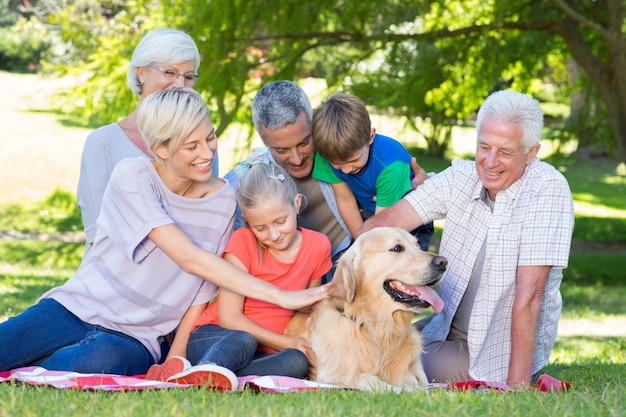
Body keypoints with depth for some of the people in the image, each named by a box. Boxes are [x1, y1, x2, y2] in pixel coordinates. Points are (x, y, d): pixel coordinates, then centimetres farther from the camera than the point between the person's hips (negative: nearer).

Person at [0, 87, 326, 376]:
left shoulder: (223, 201, 2)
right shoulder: (132, 176, -10)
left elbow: (203, 291, 7)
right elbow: (190, 259, -19)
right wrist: (281, 296, -22)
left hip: (136, 338, 2)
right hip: (75, 308, -2)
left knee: (103, 359, -35)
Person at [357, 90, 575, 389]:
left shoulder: (548, 188, -20)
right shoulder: (461, 177, -4)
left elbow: (529, 294, -25)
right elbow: (383, 225, -11)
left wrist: (517, 386, -27)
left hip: (504, 352, -6)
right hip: (448, 328, 6)